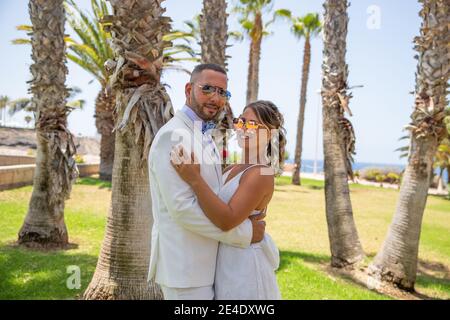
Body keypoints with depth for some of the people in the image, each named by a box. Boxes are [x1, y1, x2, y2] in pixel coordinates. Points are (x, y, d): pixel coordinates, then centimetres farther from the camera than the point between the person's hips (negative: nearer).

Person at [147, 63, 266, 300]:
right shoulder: (173, 135, -17)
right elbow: (182, 207, -24)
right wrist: (245, 231, -17)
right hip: (185, 267, -9)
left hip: (204, 261, 9)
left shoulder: (206, 138, 13)